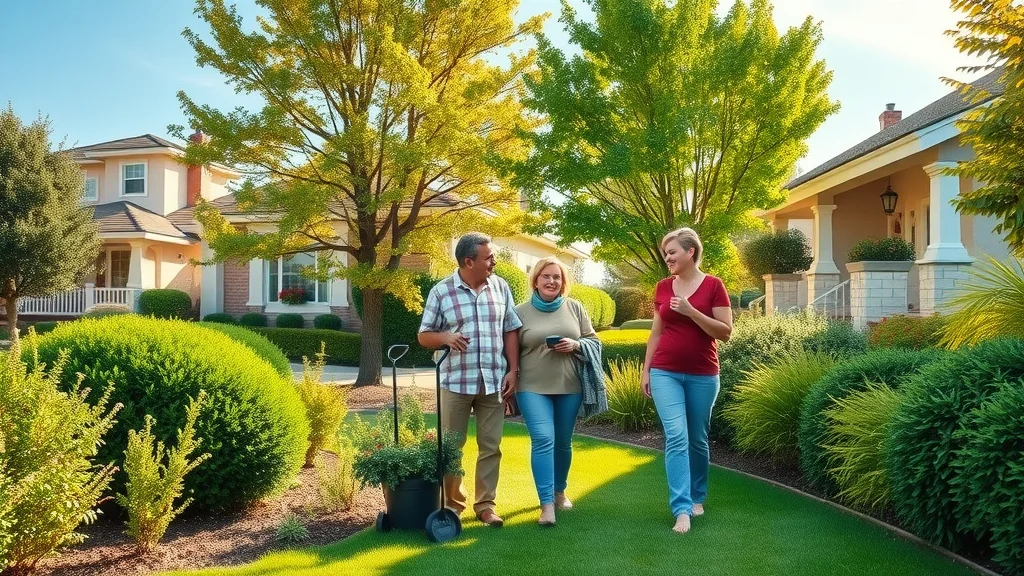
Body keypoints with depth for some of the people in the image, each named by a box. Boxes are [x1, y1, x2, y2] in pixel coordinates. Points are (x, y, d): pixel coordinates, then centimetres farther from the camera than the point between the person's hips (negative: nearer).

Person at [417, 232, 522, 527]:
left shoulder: (501, 287, 5)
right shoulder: (441, 291, -3)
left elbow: (511, 330, 9)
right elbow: (424, 336, 1)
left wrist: (513, 370, 0)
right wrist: (445, 337, -20)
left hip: (493, 381, 2)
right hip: (456, 382, -2)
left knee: (491, 447, 7)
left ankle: (485, 504, 19)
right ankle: (452, 502, 24)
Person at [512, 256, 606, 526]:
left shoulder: (575, 308, 6)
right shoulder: (521, 312, 1)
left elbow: (594, 341, 8)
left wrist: (576, 345, -13)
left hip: (570, 387, 3)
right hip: (533, 388, -2)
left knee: (563, 442, 13)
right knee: (543, 440, -15)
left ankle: (560, 491, 34)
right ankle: (547, 503, -10)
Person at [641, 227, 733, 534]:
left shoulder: (713, 285, -5)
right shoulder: (662, 287, 6)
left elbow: (725, 332, -9)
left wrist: (691, 311, -18)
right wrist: (645, 370, 8)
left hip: (703, 375, -1)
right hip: (665, 373, 2)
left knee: (697, 439, 11)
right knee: (676, 437, -9)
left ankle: (698, 497, 31)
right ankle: (682, 509, -8)